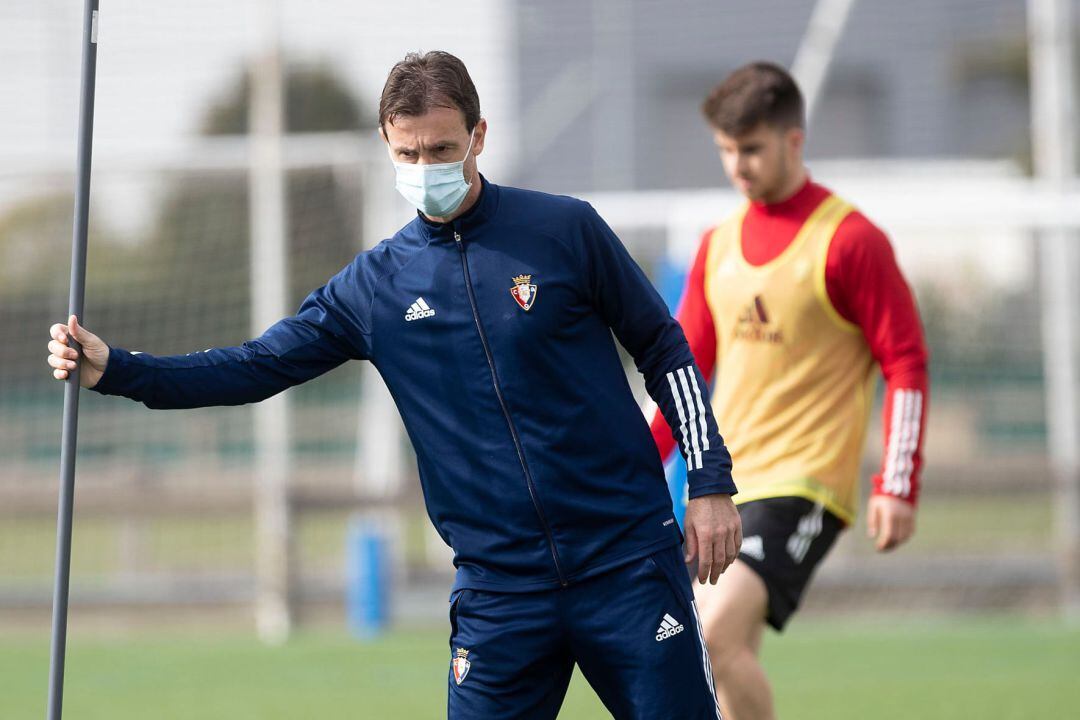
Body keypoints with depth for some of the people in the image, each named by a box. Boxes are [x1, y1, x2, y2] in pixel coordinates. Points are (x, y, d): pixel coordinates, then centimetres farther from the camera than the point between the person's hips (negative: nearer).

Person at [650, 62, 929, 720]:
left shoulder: (849, 241, -7)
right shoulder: (718, 246, 13)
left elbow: (908, 365, -7)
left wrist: (898, 486, -14)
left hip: (804, 486, -7)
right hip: (724, 488, 7)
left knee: (716, 636, -23)